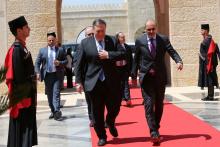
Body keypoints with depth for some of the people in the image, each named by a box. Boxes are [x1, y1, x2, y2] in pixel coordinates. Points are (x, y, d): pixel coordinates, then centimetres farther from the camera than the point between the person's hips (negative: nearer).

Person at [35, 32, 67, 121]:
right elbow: (37, 63, 5)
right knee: (49, 94, 8)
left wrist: (60, 63, -14)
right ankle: (53, 111, 19)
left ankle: (57, 112, -16)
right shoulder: (42, 50, 7)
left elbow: (66, 61, 7)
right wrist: (38, 73, -9)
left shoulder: (61, 50, 5)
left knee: (56, 93, -11)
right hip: (47, 75, 2)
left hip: (57, 75, -2)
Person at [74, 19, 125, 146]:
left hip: (111, 82, 1)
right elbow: (79, 64, 2)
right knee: (97, 112, 5)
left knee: (115, 107, 6)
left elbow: (123, 53, -5)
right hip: (94, 83, -1)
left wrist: (108, 55, -15)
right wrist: (79, 81, -3)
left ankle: (111, 123, 40)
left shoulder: (113, 41, 4)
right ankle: (102, 137, 22)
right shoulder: (85, 43, 2)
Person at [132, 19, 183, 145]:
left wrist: (179, 61, -27)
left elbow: (172, 51, -7)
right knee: (149, 105, -9)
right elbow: (136, 59, 5)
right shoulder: (139, 41, 1)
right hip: (146, 77, -2)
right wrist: (134, 75, 5)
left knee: (159, 104, 11)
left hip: (160, 77, 2)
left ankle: (156, 128, 28)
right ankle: (154, 133, -9)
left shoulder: (163, 39, 2)